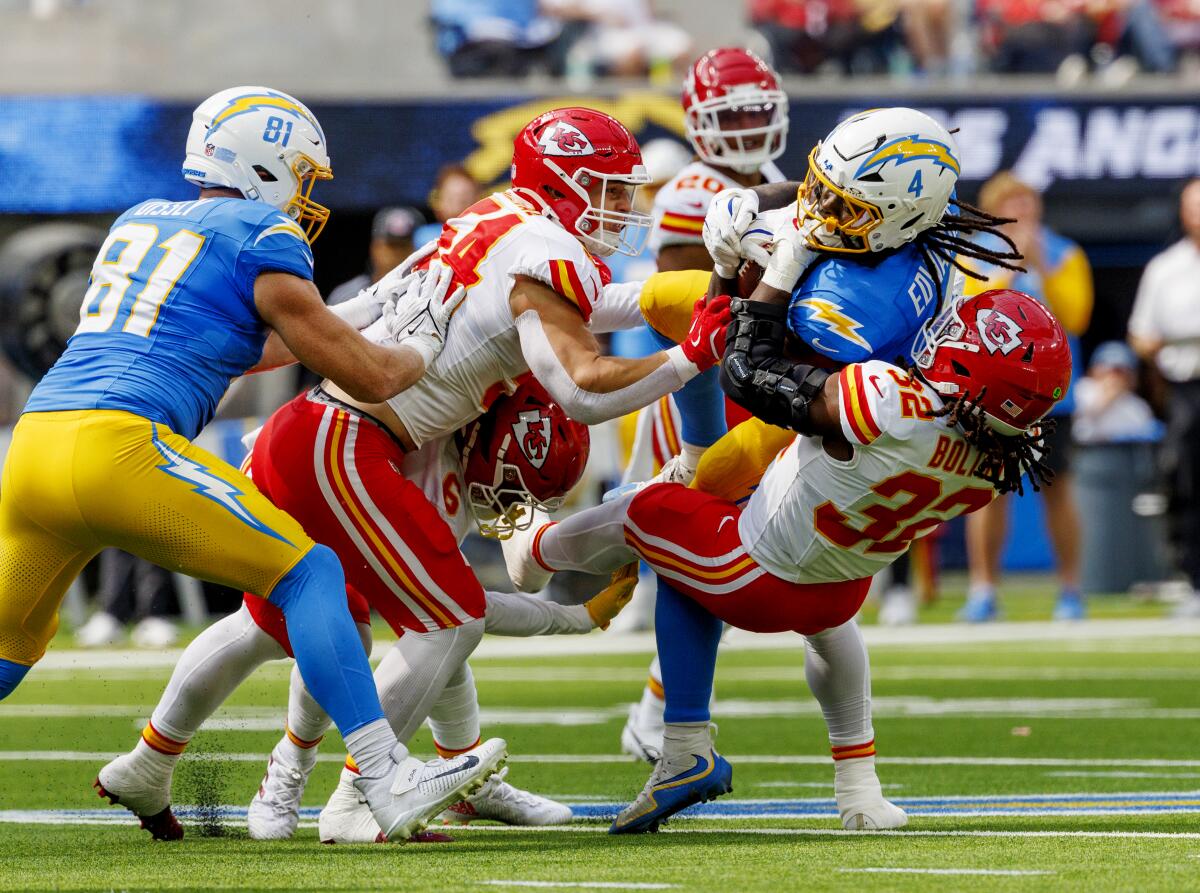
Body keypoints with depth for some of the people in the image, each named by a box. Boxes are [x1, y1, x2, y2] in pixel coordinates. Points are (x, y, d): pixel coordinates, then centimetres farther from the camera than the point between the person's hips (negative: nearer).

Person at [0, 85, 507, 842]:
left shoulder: (139, 222, 27)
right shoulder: (263, 238, 5)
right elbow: (367, 377, 7)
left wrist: (364, 313, 45)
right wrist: (423, 343, 28)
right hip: (119, 446, -7)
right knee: (309, 574, 2)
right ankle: (390, 784, -6)